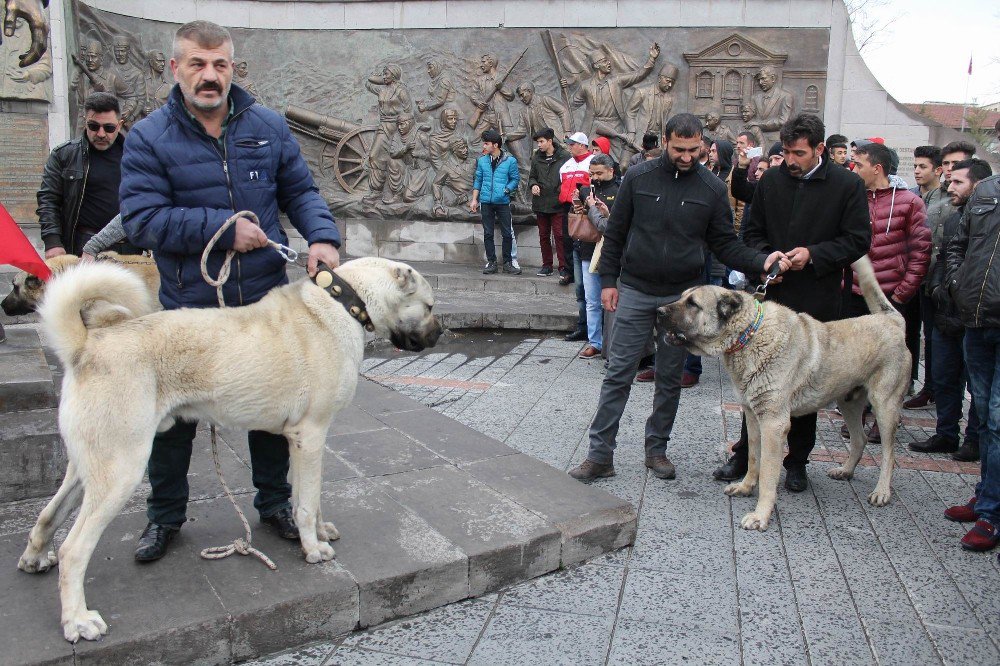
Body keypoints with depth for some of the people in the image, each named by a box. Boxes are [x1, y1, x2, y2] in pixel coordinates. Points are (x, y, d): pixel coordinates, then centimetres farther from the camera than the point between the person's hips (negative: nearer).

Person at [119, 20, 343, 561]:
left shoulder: (269, 126, 3)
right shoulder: (148, 138, -7)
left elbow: (300, 191, 5)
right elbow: (141, 219, -15)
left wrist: (322, 236, -14)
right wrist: (223, 228, -22)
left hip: (266, 300, 2)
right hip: (188, 308, -2)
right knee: (174, 416, 11)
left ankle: (274, 501, 34)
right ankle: (165, 514, 32)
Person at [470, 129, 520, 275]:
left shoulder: (510, 161, -2)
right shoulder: (482, 160, 6)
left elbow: (515, 179, 3)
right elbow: (478, 180, 11)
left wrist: (506, 190, -12)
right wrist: (474, 199, 7)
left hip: (503, 202, -2)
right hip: (486, 202, 2)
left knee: (507, 234, 1)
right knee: (488, 234, 5)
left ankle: (508, 262, 11)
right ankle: (491, 262, 14)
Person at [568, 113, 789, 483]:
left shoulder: (712, 188, 0)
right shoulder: (638, 177, -1)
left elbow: (726, 243, 3)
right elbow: (615, 232, 4)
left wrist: (761, 261, -14)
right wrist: (608, 279, 1)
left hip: (683, 297, 1)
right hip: (635, 292, -1)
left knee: (670, 379, 10)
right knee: (618, 374, 0)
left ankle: (657, 449, 25)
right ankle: (600, 454, 7)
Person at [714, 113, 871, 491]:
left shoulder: (847, 185, -2)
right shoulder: (770, 181, 7)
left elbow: (859, 239, -2)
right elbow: (752, 230, 14)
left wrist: (813, 254, -15)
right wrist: (766, 257, -6)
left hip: (817, 303, -2)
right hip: (772, 296, 2)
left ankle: (797, 461, 23)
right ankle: (745, 455, 18)